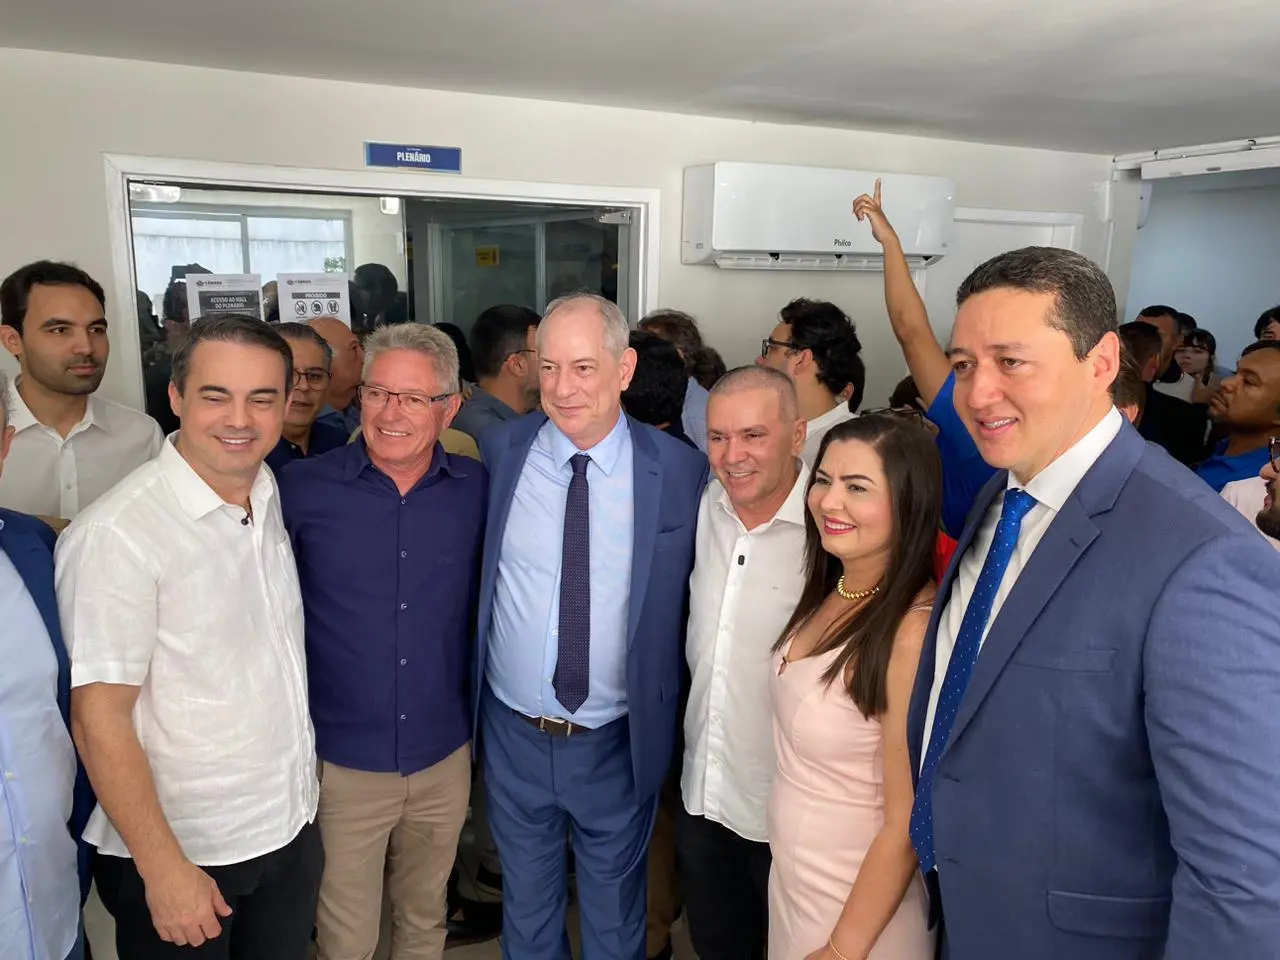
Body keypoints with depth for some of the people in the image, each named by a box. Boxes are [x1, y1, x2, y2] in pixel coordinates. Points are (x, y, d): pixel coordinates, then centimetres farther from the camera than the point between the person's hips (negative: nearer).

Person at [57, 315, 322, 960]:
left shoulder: (271, 497, 1)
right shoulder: (117, 535, -21)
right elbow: (98, 717, -19)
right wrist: (164, 868, -17)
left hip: (294, 827, 6)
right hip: (185, 855, -6)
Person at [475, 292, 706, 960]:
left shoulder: (679, 471, -12)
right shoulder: (500, 452, -8)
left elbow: (692, 598, -2)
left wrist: (667, 716, -3)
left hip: (618, 745, -1)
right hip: (514, 734, 2)